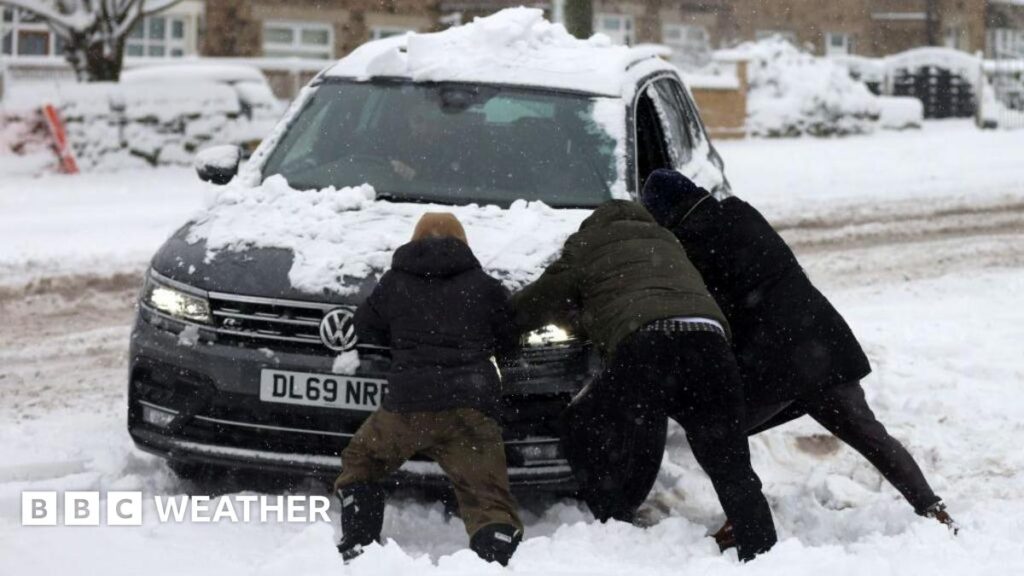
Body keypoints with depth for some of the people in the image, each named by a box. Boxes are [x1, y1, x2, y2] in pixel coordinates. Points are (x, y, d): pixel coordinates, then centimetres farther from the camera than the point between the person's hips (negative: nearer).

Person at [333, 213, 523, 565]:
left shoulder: (394, 283, 13)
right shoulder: (483, 285, 12)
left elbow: (366, 329, 24)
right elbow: (506, 339, 21)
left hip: (407, 404, 0)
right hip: (471, 409, 0)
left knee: (359, 464, 25)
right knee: (489, 500, -3)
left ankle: (357, 549, 13)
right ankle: (494, 561, -30)